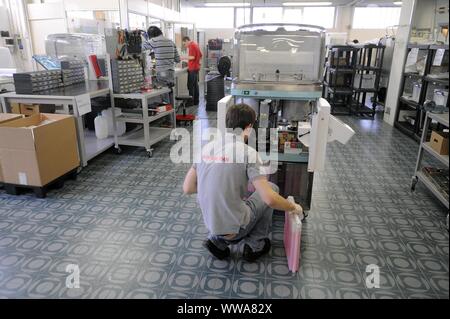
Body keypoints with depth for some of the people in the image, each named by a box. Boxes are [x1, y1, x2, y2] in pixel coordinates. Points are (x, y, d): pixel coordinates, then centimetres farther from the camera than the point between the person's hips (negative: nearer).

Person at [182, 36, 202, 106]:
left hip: (192, 68, -10)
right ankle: (196, 101, 16)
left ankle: (191, 101, -5)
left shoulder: (191, 45, -12)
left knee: (190, 85, -7)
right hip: (196, 67, 10)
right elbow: (200, 56, 23)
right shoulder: (195, 45, 17)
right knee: (195, 85, 12)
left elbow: (192, 57, -22)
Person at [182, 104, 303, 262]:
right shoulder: (248, 152, -17)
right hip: (235, 228, -6)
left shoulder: (207, 147, 1)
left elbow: (187, 188, 5)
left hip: (211, 224, 6)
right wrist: (293, 207, -1)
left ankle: (217, 241, 18)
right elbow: (269, 199, -21)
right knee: (272, 188, 15)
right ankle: (255, 246, 21)